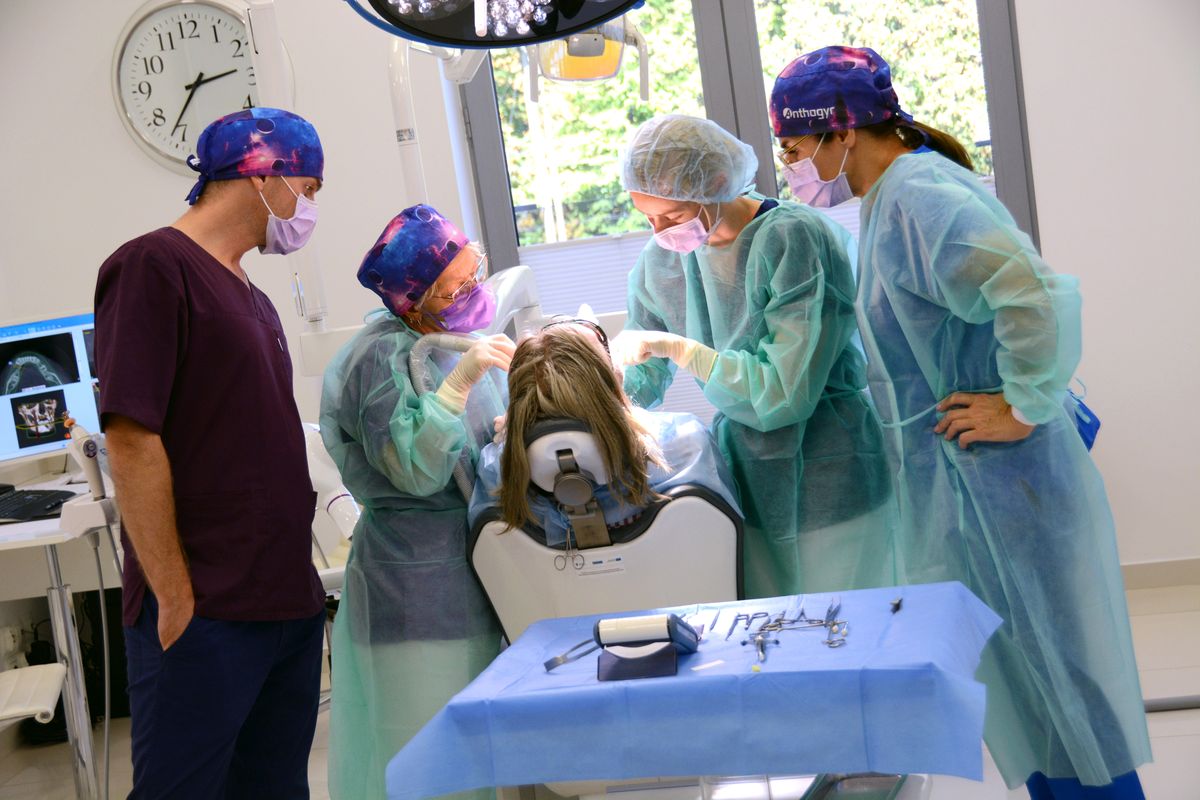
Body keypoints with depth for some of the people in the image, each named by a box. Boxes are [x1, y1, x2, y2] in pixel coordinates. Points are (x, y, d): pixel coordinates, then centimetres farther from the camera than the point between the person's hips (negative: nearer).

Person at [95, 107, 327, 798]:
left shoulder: (252, 299, 19)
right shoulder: (155, 266, -8)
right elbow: (131, 439, -15)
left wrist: (299, 588, 15)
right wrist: (175, 600, -17)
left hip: (290, 605, 8)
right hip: (205, 616, -8)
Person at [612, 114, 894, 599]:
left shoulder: (795, 240, -18)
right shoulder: (662, 260, 2)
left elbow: (785, 393, -23)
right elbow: (639, 383, 9)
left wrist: (676, 347, -21)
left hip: (829, 482, -5)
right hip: (746, 484, 5)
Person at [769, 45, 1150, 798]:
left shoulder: (915, 200, -20)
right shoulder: (899, 194, 11)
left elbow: (1040, 297, -31)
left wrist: (1026, 410, -22)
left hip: (997, 484, -10)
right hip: (961, 485, 10)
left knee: (1054, 683, 2)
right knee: (1015, 677, 18)